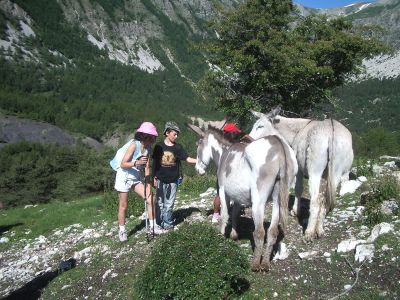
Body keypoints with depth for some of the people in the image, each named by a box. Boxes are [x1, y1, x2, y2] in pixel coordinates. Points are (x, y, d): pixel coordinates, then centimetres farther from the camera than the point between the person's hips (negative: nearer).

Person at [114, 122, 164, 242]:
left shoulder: (148, 148, -3)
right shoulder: (134, 145, -22)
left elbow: (147, 168, 3)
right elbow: (123, 164, -22)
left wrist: (148, 183, -3)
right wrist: (136, 162, -36)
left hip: (136, 178, 6)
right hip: (124, 177, -6)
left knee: (150, 199, -4)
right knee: (123, 205, 3)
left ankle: (152, 226, 8)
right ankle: (122, 231, 19)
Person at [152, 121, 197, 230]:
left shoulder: (178, 147, -2)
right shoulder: (159, 146, -3)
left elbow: (188, 159, -4)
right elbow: (154, 162, 2)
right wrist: (154, 177, 1)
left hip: (173, 180, 1)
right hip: (161, 180, 0)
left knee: (169, 204, 6)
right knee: (160, 203, 9)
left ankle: (167, 223, 19)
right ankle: (159, 223, 22)